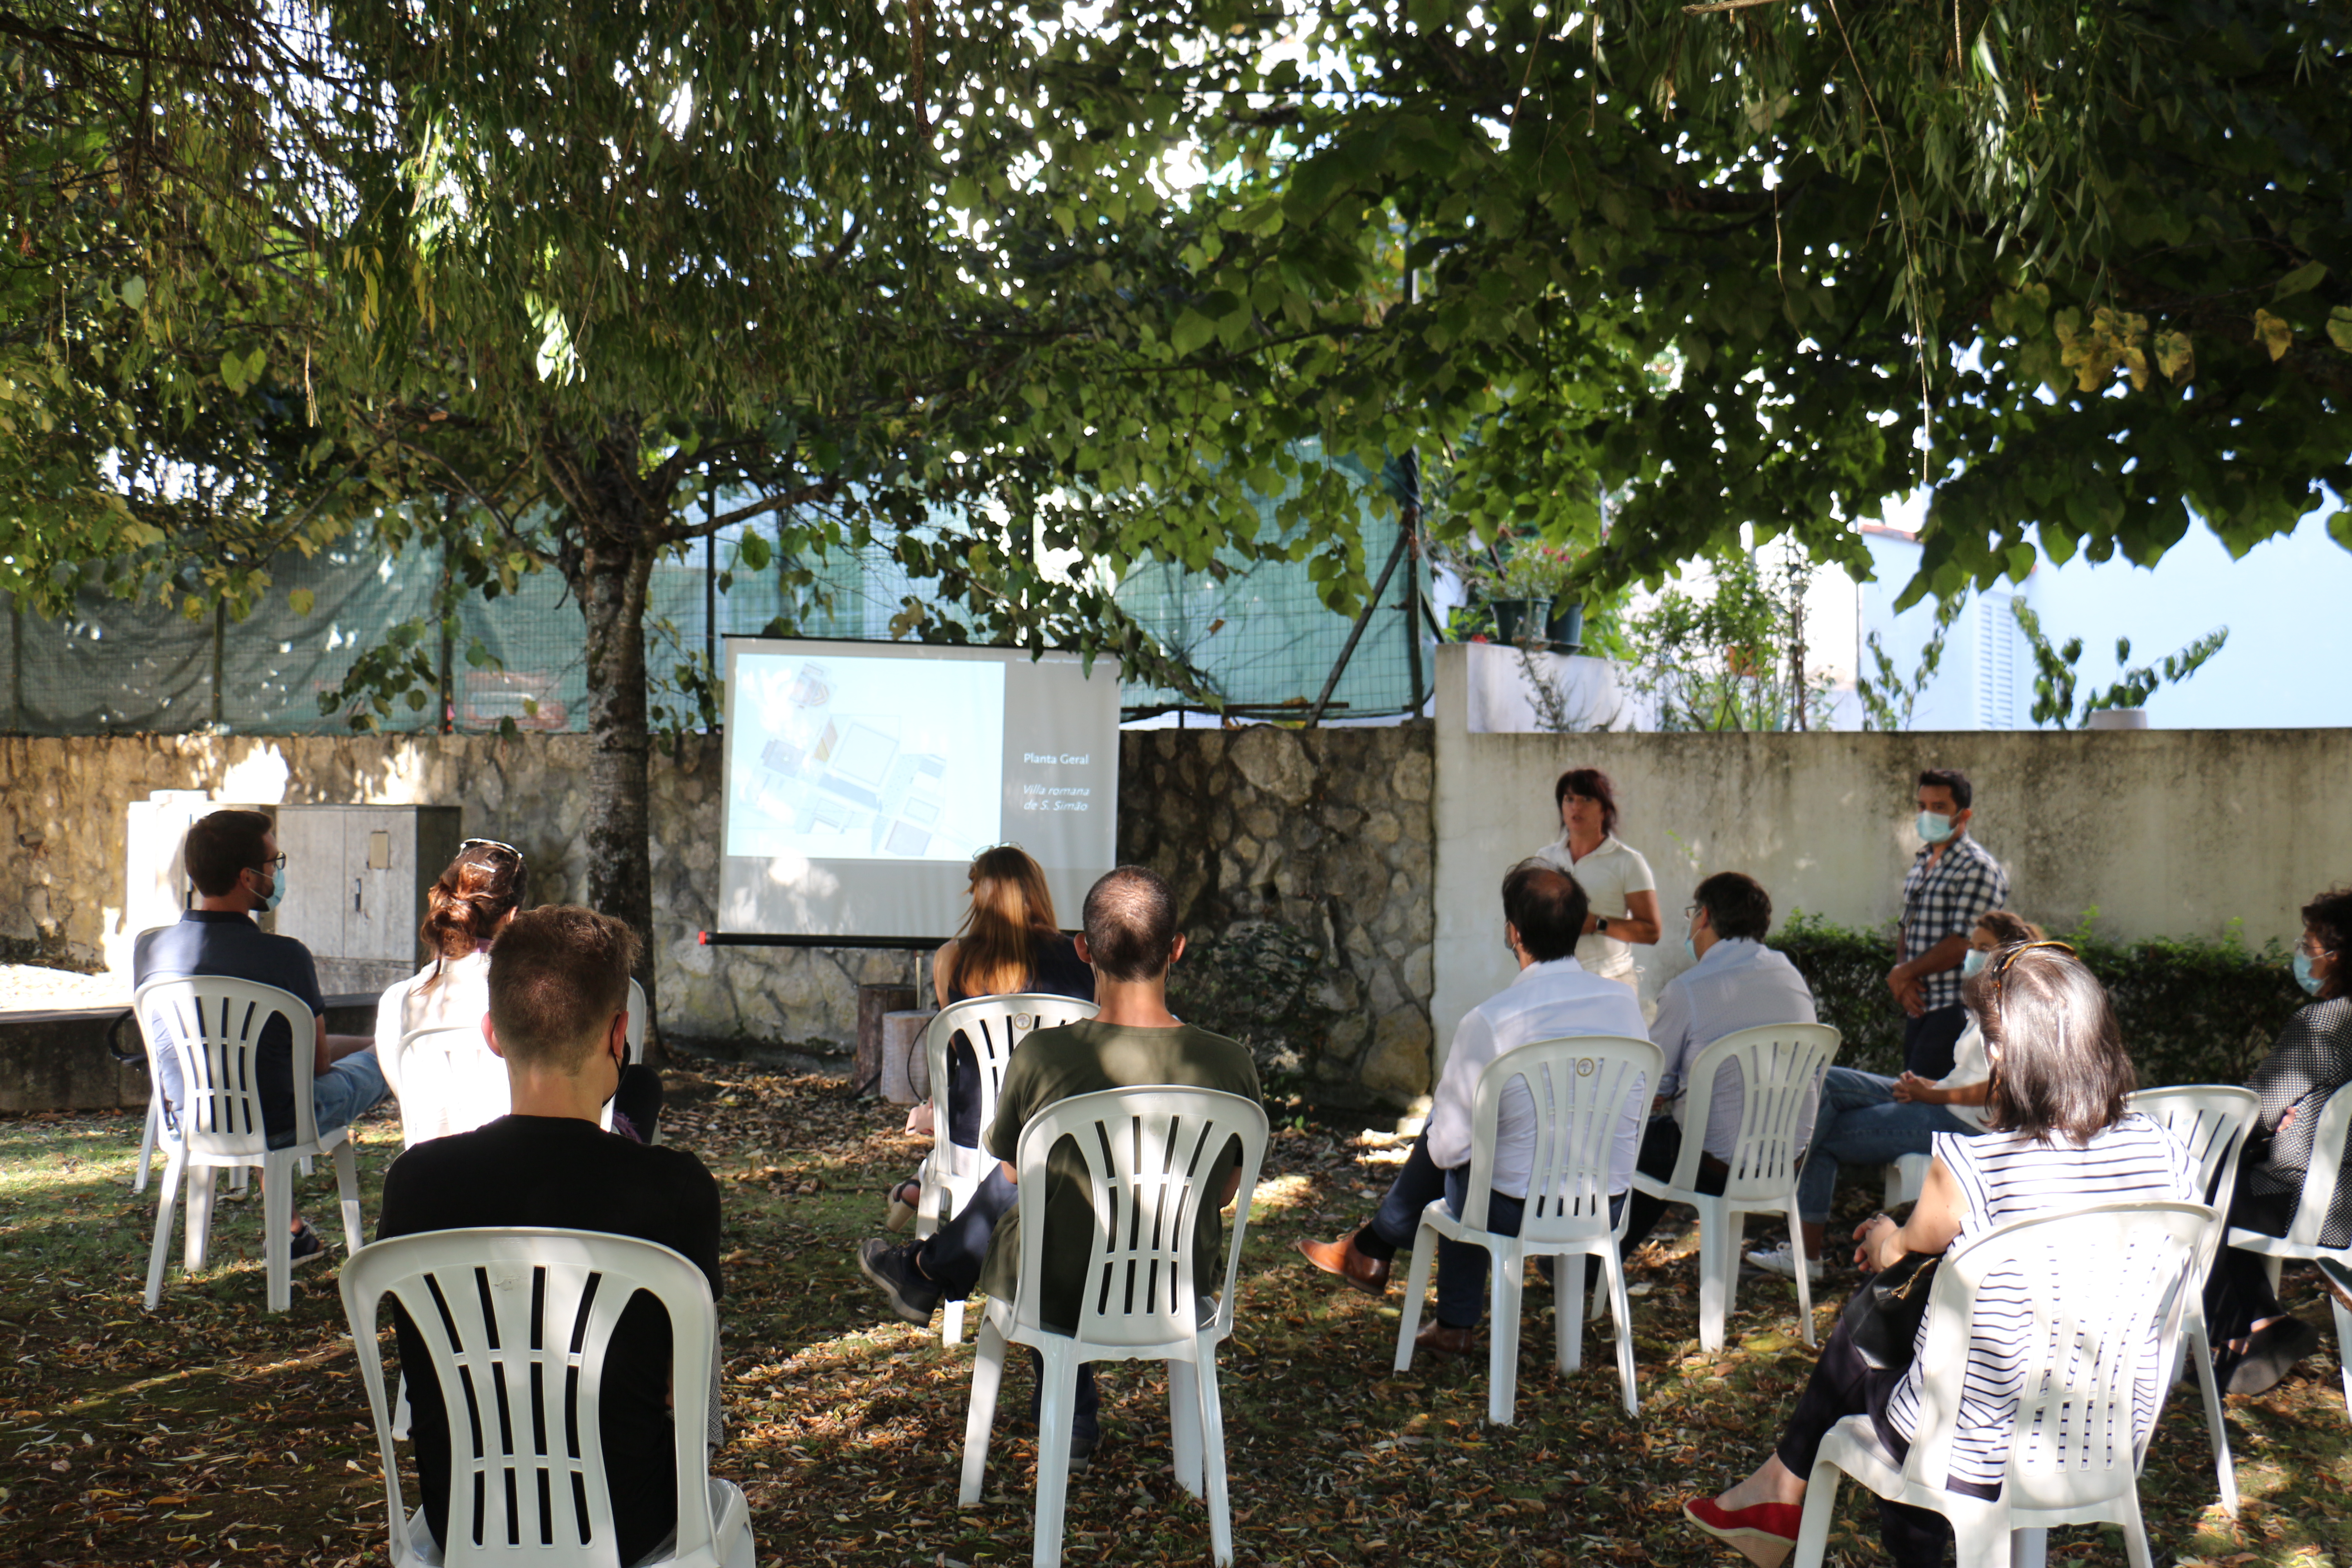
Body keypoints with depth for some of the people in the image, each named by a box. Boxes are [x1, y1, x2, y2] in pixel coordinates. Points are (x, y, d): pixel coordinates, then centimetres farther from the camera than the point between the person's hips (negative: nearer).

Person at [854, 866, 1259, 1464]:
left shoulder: (1043, 1055, -23)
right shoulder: (1231, 1063, -18)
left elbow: (1014, 1169, -3)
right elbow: (1225, 1192, -1)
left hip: (1062, 1297, -2)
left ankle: (928, 1272, 56)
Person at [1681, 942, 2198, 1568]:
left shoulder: (1968, 1168, -25)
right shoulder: (2166, 1154, -10)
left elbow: (1900, 1250, -3)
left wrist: (1887, 1237, 23)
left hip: (1979, 1462, -5)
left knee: (1854, 1340, 24)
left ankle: (1783, 1490, 48)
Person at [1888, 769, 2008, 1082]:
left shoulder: (1977, 868, -10)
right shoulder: (1921, 861, 17)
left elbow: (1962, 945, -16)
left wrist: (1903, 973, -6)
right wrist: (1902, 974, 0)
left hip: (1955, 1010, -8)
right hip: (1919, 1006, 8)